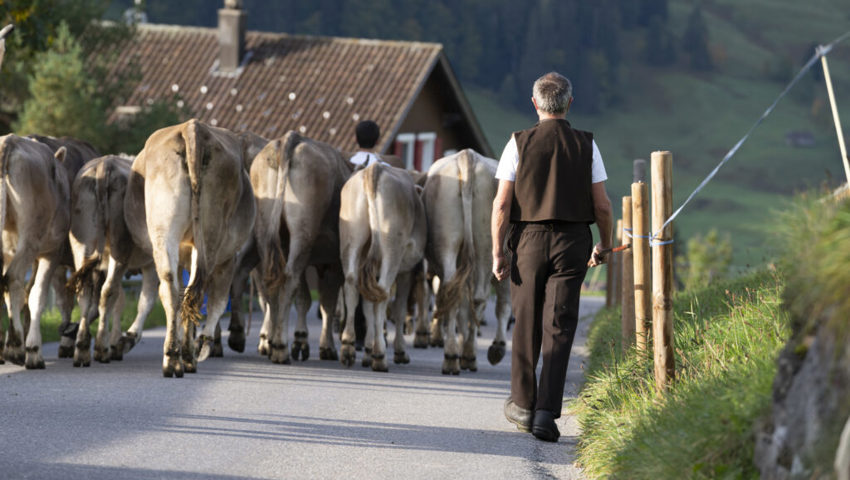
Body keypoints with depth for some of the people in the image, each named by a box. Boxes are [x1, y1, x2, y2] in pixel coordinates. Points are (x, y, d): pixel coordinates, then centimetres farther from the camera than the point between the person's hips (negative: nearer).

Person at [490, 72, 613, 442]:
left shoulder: (519, 143, -2)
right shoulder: (586, 145, 0)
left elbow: (502, 204, -6)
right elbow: (602, 205, 0)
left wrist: (497, 252, -1)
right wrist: (604, 244, 16)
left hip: (528, 241, 0)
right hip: (572, 243, 0)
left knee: (526, 325, 14)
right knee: (559, 328, -2)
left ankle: (523, 405, 26)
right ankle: (547, 412, -13)